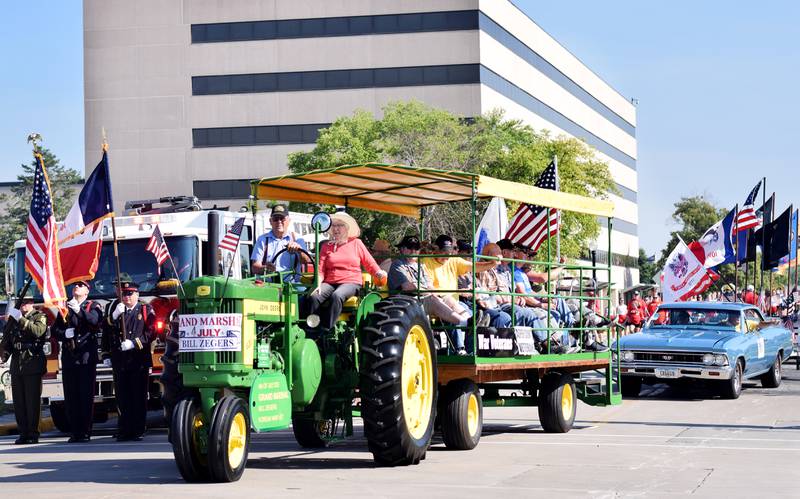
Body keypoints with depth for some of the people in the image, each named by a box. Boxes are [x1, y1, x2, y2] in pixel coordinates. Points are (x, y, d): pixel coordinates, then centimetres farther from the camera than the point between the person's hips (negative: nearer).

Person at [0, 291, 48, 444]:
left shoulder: (40, 317, 3)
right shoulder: (13, 318, 17)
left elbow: (37, 331, -18)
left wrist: (21, 319, -22)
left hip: (33, 364, -5)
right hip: (16, 364, 5)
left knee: (33, 400, -5)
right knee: (18, 401, 3)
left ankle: (33, 434, -1)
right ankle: (23, 433, 9)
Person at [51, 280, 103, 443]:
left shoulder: (93, 306, 7)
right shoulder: (65, 307, 18)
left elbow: (95, 320, -14)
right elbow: (55, 330, 14)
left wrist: (79, 311, -26)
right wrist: (65, 333, -7)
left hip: (86, 356, -4)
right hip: (68, 356, 4)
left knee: (86, 395, -5)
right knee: (70, 395, 2)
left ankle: (86, 431, -3)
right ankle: (74, 431, 6)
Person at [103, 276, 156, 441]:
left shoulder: (146, 311, 6)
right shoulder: (115, 309, 14)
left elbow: (151, 332, -4)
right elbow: (107, 331, 5)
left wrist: (133, 343, -12)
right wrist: (114, 316, -11)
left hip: (139, 360, -2)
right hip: (119, 361, 2)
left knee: (139, 396, 0)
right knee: (122, 397, 2)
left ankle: (138, 430, 4)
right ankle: (124, 430, 6)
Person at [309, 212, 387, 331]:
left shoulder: (356, 243, 12)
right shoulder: (326, 246, 15)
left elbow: (370, 263, 13)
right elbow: (321, 269, 7)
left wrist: (379, 273, -6)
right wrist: (318, 283, -11)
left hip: (351, 282, -2)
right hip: (330, 283, 2)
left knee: (336, 296, -36)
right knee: (314, 297, -29)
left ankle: (326, 330, -36)